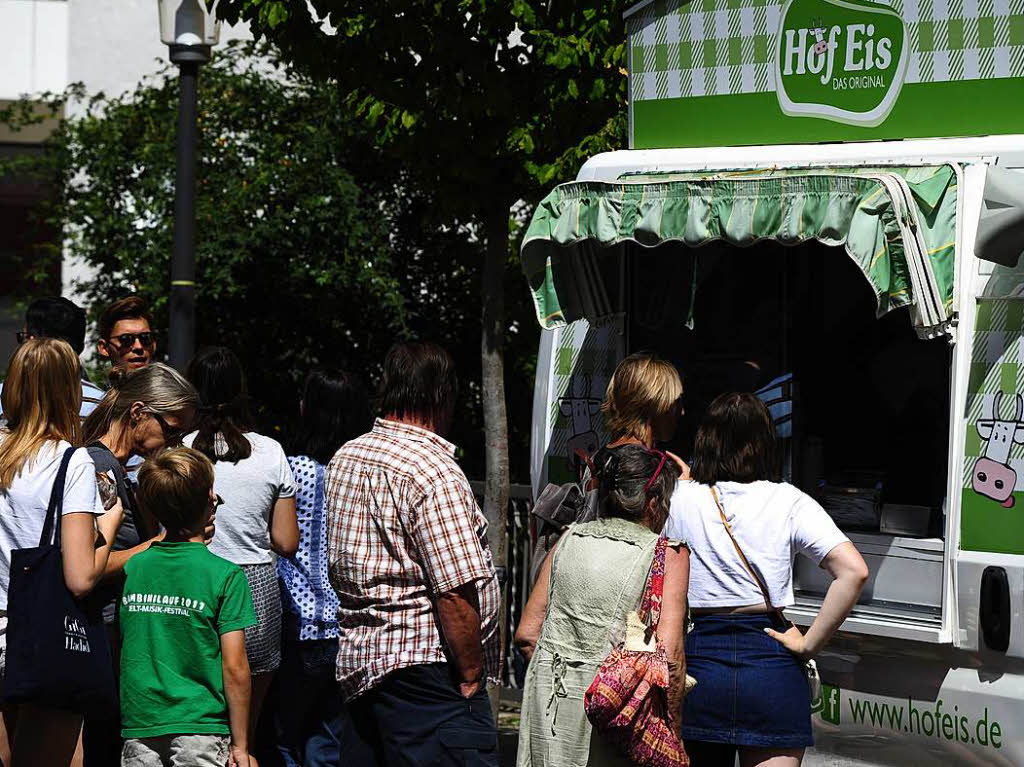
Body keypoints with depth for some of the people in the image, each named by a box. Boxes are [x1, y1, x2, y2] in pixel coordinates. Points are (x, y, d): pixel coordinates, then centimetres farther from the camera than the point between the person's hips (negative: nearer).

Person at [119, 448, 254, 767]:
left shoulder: (131, 568, 4)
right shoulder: (226, 575, -8)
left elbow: (114, 654, 9)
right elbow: (235, 669, -9)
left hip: (138, 730, 4)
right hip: (201, 728, -4)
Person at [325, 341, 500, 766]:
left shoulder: (343, 460, 12)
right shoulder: (435, 473, -15)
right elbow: (456, 592, -20)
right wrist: (470, 677, -11)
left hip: (357, 666, 9)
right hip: (423, 665, -9)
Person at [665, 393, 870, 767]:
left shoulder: (680, 499, 1)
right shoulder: (787, 502, -2)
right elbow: (853, 571, -13)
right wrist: (809, 644, -7)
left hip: (697, 656, 1)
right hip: (771, 664, -1)